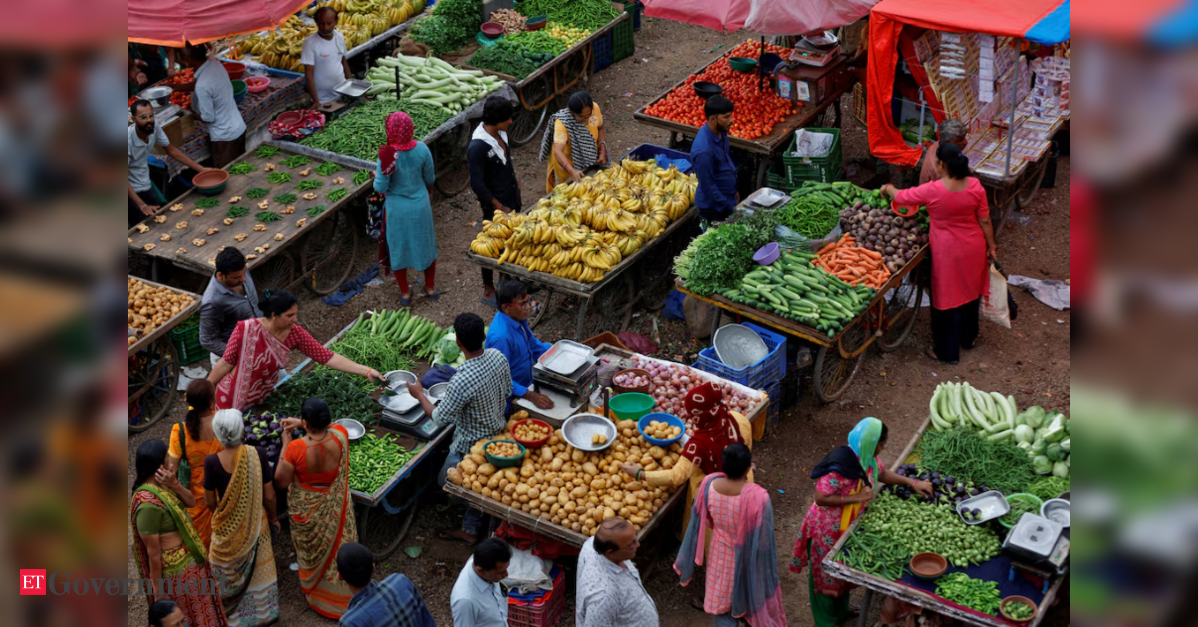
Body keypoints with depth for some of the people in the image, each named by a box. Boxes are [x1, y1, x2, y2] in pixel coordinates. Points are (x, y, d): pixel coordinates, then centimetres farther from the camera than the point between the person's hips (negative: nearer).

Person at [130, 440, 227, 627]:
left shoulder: (160, 485, -5)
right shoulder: (148, 504, -31)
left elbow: (191, 501, 2)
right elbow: (153, 551, -25)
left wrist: (175, 485, -19)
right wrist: (158, 590, -17)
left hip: (190, 559, 8)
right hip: (175, 569, -8)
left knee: (196, 608, 26)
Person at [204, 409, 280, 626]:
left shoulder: (212, 461, -25)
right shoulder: (257, 455, -23)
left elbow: (209, 500, -10)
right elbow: (269, 495, -13)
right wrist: (272, 516, 7)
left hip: (226, 525, -1)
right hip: (255, 523, 1)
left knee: (227, 568, 24)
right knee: (257, 567, 24)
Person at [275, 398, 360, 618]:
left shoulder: (296, 448, -34)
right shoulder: (340, 436, -25)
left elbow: (281, 482, -20)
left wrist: (285, 444, -16)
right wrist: (301, 424, -4)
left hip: (307, 509, -2)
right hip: (335, 507, 2)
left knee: (311, 550, 25)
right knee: (338, 546, 25)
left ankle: (313, 587, 50)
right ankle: (342, 593, 43)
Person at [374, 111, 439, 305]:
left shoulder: (387, 155, -25)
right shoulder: (422, 149, -16)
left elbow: (381, 187, -20)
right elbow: (430, 179, -1)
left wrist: (376, 176, -2)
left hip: (397, 209, -2)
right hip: (420, 205, 2)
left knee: (398, 248, 18)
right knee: (426, 244, 22)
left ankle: (405, 294, 31)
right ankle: (430, 288, 37)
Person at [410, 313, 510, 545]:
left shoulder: (462, 381, -38)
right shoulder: (497, 357, -16)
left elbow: (440, 417, -23)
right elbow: (507, 389, 3)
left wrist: (419, 394, -8)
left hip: (472, 445, -8)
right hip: (497, 429, 8)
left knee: (445, 482, 17)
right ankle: (470, 530, 40)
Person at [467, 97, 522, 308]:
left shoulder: (500, 134, -3)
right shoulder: (477, 147, -29)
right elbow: (477, 184, -25)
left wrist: (514, 179, 14)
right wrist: (499, 207, -20)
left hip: (512, 199, 8)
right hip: (495, 206, -8)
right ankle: (488, 291, 24)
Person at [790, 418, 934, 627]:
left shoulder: (868, 457, -8)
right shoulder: (840, 466, -35)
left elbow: (882, 474, 13)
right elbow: (820, 498, -32)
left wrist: (912, 482, 3)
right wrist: (856, 498, -31)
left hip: (848, 526, 9)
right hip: (827, 530, -9)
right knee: (826, 576, 11)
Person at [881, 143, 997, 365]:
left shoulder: (932, 191, -24)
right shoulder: (975, 186, -13)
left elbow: (901, 197, -7)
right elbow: (984, 220, -5)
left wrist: (888, 188, 14)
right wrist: (991, 245, 9)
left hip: (948, 252, -4)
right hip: (973, 248, 4)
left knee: (947, 298, 10)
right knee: (970, 291, 24)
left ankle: (948, 352, 21)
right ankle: (969, 337, 45)